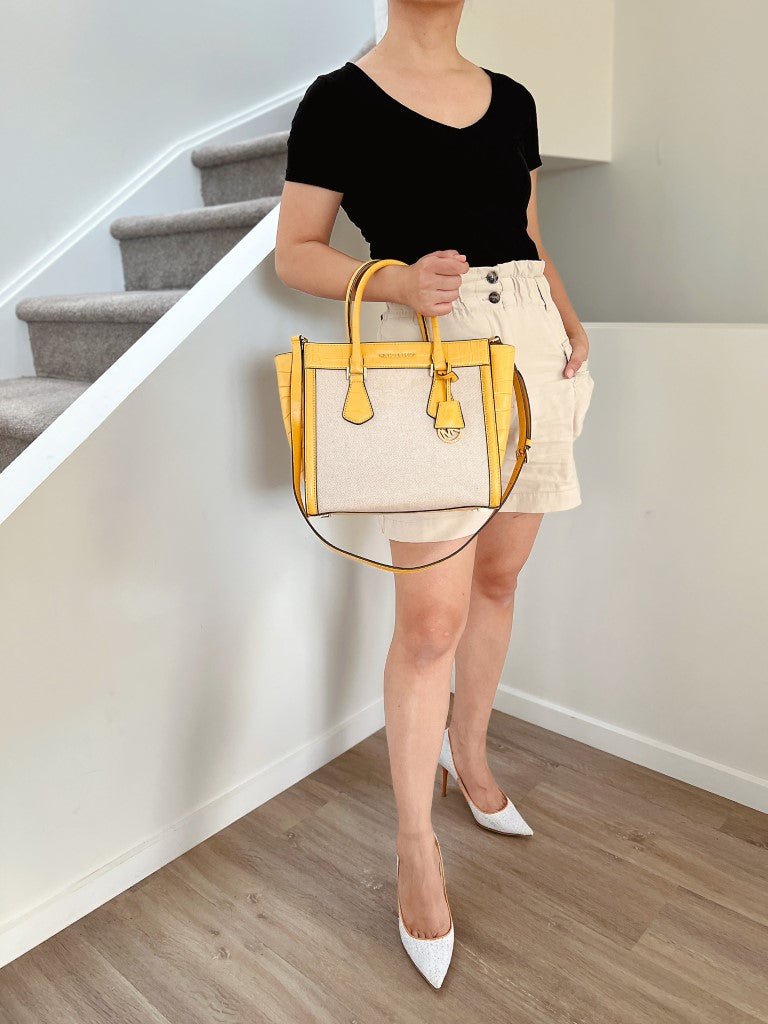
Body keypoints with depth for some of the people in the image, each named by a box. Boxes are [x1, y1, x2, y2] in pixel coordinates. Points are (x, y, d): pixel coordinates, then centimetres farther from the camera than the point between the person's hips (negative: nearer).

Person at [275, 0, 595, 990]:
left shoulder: (511, 99, 16)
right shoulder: (340, 100, 1)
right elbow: (294, 251, -2)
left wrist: (569, 320, 5)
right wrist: (400, 281, -19)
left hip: (532, 347, 6)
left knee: (497, 579, 14)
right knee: (431, 620, -7)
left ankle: (469, 754, 37)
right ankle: (417, 852, 11)